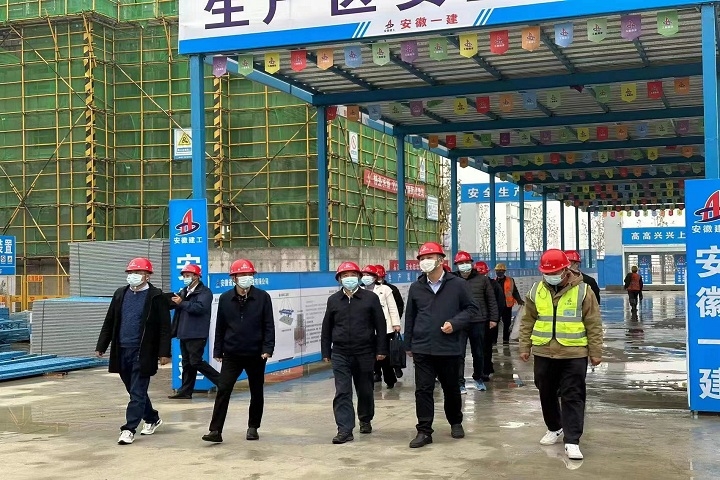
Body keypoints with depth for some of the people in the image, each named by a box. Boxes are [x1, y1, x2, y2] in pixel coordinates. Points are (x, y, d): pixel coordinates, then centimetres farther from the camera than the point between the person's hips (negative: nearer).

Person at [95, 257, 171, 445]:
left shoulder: (156, 297, -7)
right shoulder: (120, 294, 9)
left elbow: (164, 327, -8)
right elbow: (109, 322, 12)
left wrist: (164, 352, -13)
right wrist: (101, 346, 9)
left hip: (143, 353, -6)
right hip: (122, 351, 6)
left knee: (137, 392, -4)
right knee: (134, 390, 17)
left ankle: (129, 429, 0)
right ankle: (152, 419, 35)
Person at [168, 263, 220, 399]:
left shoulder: (204, 292, -8)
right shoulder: (184, 292, 19)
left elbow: (200, 307, -23)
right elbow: (173, 304, 18)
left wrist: (182, 303, -19)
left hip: (197, 335, -8)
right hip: (184, 334, 8)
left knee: (196, 362, -12)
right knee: (187, 363, 11)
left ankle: (222, 381, -3)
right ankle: (185, 391, 16)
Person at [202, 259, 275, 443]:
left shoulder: (263, 297, -3)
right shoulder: (225, 299, 2)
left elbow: (269, 325, -4)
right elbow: (220, 327, 8)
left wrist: (267, 349, -13)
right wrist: (218, 351, 7)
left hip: (255, 354, 0)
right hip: (232, 354, 1)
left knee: (256, 393, 11)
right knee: (223, 390, -7)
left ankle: (253, 427, 27)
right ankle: (216, 430, -5)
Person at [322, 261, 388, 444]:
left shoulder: (371, 298, 1)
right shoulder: (333, 300, 6)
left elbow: (380, 325, 1)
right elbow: (326, 328, 11)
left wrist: (381, 350, -3)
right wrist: (326, 352, 8)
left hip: (365, 353, -1)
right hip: (340, 354, 1)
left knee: (365, 390, 13)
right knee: (342, 392, -6)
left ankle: (365, 420, 35)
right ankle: (345, 430, -7)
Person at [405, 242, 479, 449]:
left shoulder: (457, 284, -4)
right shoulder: (416, 287, 4)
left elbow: (472, 309, 1)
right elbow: (410, 317, 11)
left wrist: (455, 323, -15)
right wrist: (408, 345, 13)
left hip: (449, 349, -1)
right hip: (422, 349, 1)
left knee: (451, 389, 14)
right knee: (423, 390, -3)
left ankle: (456, 423, 35)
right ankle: (424, 431, 3)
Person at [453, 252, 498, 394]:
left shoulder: (482, 279, 5)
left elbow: (491, 300, 9)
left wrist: (493, 318, 5)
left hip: (478, 322, 2)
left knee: (479, 353, 14)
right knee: (459, 354, -4)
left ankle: (478, 378, 32)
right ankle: (460, 383, 3)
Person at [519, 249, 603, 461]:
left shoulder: (582, 291, -6)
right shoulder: (536, 291, 3)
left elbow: (593, 324, -3)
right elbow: (528, 322, 11)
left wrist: (595, 352, -3)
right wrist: (525, 347, 9)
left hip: (574, 354, -4)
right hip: (543, 353, 4)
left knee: (572, 397, -3)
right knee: (546, 394, 15)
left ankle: (572, 441, 0)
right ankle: (554, 428, 36)